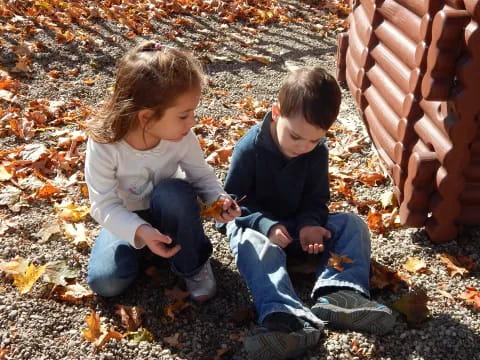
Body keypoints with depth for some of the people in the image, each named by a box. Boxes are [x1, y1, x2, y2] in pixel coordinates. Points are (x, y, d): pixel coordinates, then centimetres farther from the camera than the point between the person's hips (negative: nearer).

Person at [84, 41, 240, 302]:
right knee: (105, 282, -21)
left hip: (169, 212, 1)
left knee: (172, 193, -34)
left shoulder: (182, 138, -23)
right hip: (128, 220, -1)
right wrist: (141, 232, -42)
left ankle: (193, 265, -10)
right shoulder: (104, 144, -31)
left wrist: (218, 197, -28)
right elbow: (104, 205, -26)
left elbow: (200, 174, -7)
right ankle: (141, 248, 11)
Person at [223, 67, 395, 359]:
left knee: (353, 224, -13)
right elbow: (233, 201, -16)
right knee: (252, 243, -37)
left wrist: (309, 224, -25)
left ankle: (337, 294, -37)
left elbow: (316, 200, -1)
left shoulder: (318, 152, -7)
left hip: (300, 224, 4)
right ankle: (289, 317, -59)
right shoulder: (250, 148, -19)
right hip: (258, 224, -4)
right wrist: (266, 225, -32)